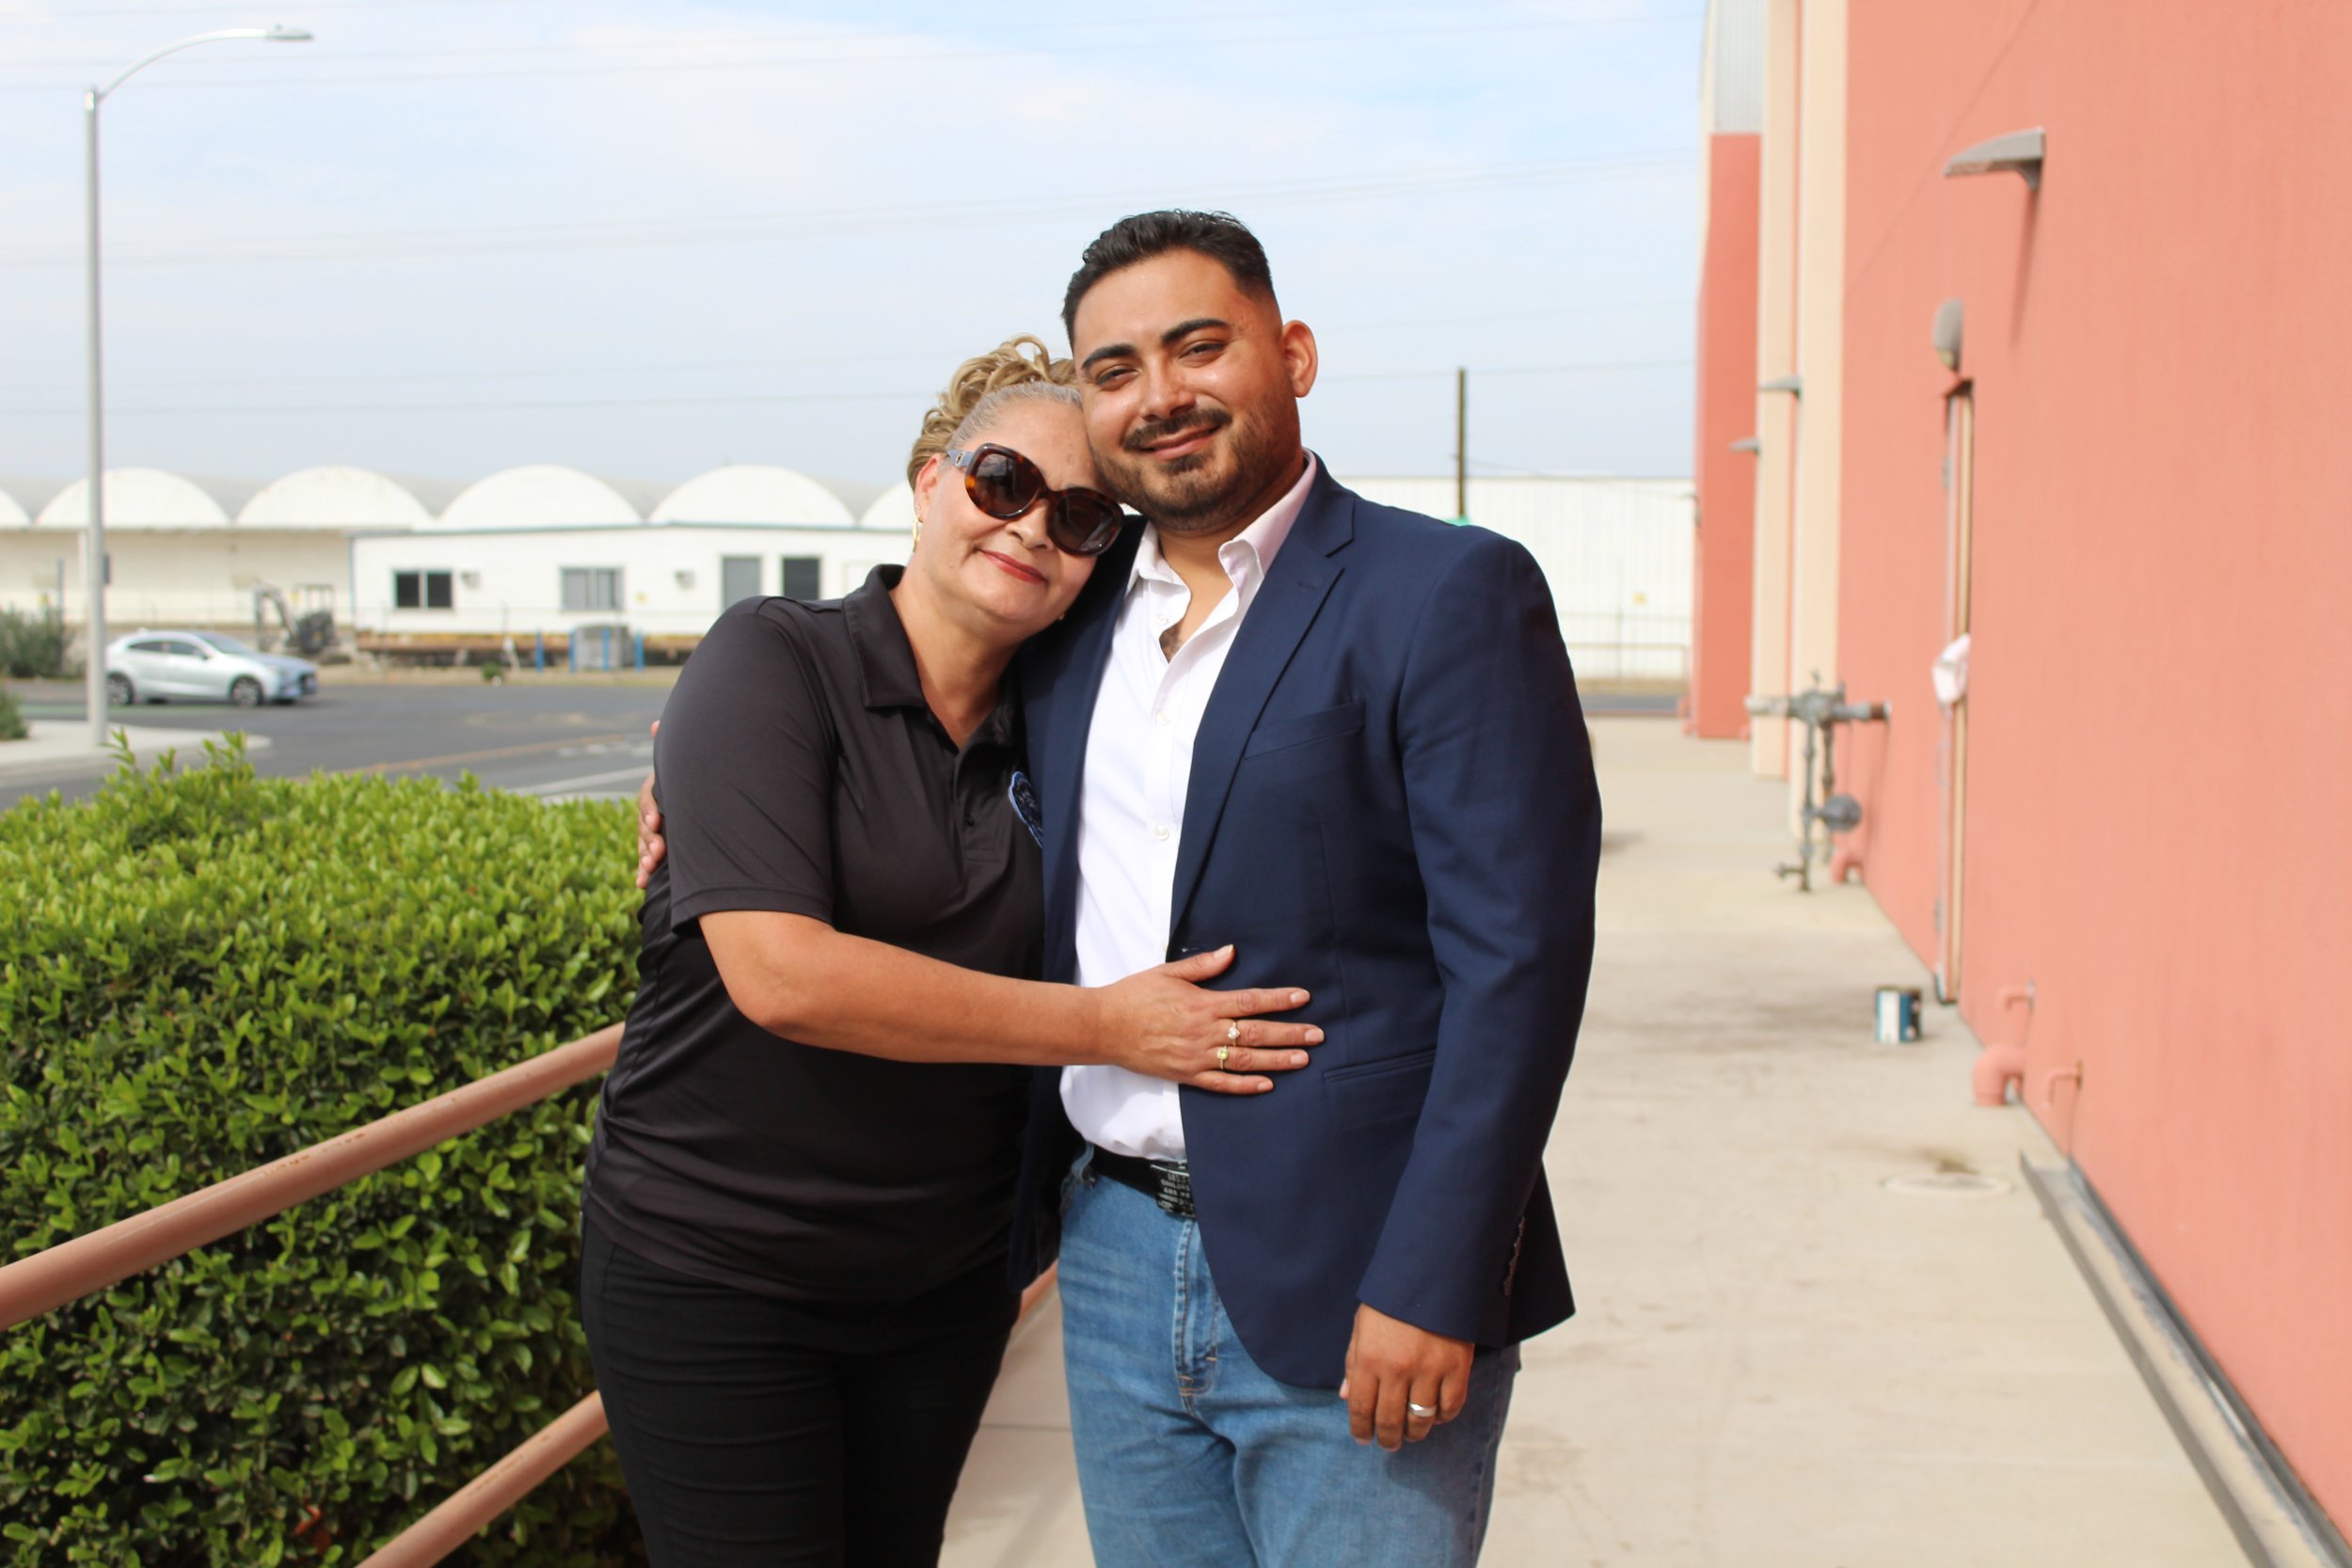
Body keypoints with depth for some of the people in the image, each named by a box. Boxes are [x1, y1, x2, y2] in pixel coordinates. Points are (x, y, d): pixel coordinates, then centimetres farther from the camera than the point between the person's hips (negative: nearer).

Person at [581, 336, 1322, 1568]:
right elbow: (778, 971, -25)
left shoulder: (1038, 739, 4)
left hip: (945, 1278, 5)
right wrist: (1105, 1025, -21)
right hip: (714, 1269, -5)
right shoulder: (773, 661, -14)